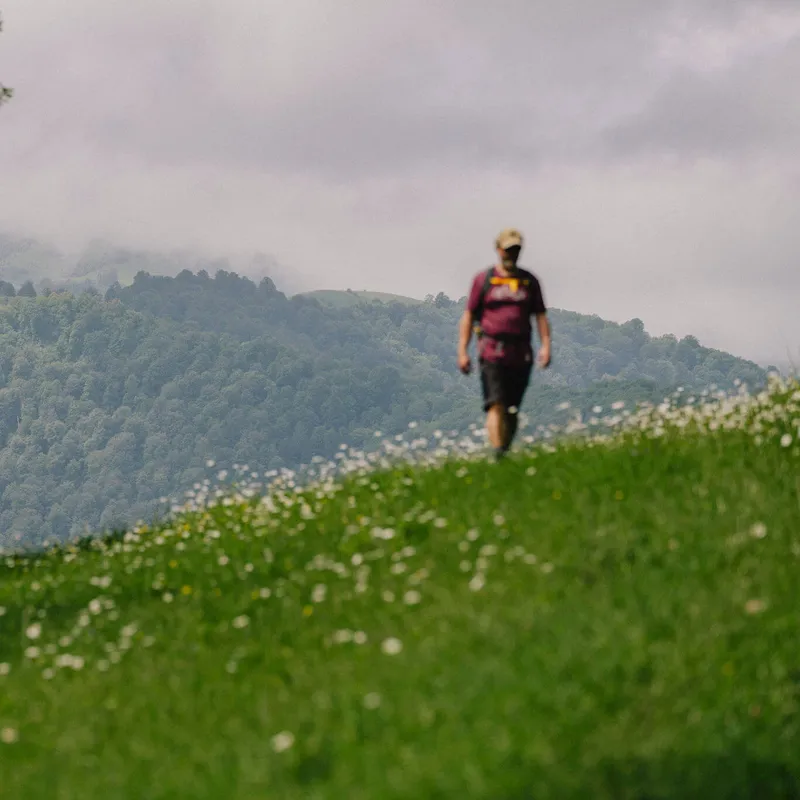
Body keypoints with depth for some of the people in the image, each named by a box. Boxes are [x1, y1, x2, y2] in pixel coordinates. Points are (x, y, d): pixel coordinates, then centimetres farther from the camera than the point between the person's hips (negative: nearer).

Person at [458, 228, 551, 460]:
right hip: (492, 351, -3)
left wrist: (545, 345, -5)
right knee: (496, 406, -15)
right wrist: (462, 352, -1)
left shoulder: (530, 281, 13)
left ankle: (506, 453, 19)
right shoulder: (483, 279, 6)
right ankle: (497, 455, -24)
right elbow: (468, 316, 6)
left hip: (521, 354, 3)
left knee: (512, 411, 7)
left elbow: (541, 315, 10)